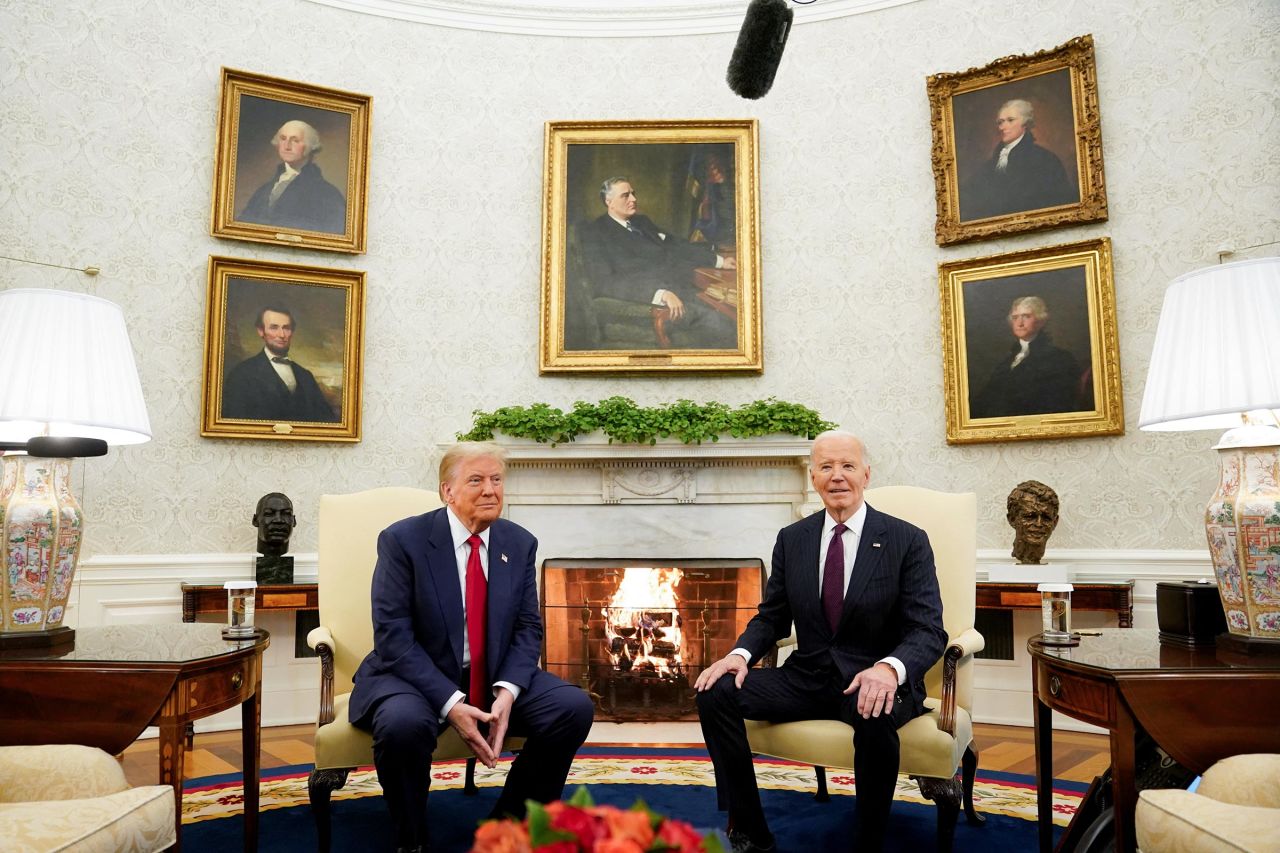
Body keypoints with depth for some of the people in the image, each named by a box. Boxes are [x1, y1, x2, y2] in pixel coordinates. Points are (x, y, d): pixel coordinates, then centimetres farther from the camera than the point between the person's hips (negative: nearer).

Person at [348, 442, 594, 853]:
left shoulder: (520, 543, 1)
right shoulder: (403, 539, -11)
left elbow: (528, 629, 2)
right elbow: (393, 636, -16)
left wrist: (507, 692, -18)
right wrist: (450, 704, -26)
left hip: (496, 678, 4)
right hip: (417, 676, -4)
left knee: (574, 707, -17)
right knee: (404, 723, -36)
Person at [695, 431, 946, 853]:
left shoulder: (908, 541, -4)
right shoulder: (791, 539, 7)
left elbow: (929, 631, -10)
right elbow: (771, 616, 12)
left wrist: (890, 667, -32)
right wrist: (740, 653, -11)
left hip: (874, 680, -3)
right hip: (807, 677, 4)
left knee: (875, 718, -38)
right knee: (716, 691, -17)